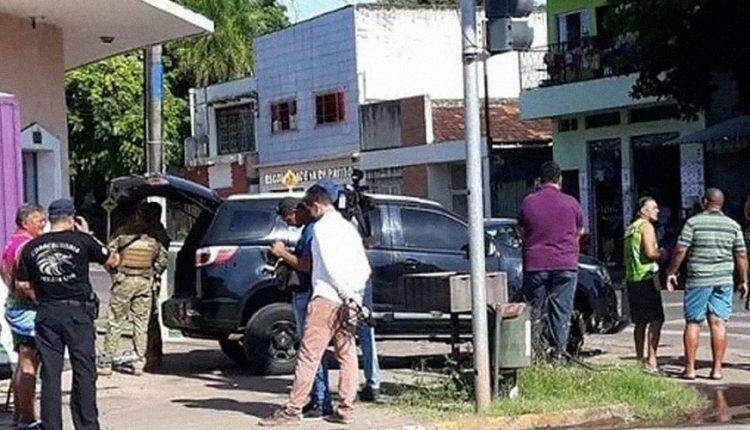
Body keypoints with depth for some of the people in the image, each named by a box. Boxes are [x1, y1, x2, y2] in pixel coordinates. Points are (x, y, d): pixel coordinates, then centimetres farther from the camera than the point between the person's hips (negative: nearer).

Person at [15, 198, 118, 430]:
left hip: (46, 313, 3)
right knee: (84, 371, 4)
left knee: (50, 374, 6)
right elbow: (112, 261, 9)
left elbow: (22, 285, 7)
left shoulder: (32, 246, 4)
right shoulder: (81, 240, -5)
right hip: (77, 311, -3)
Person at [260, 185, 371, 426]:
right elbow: (364, 268, 18)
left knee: (309, 355, -8)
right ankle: (345, 410, 8)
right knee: (347, 355, 9)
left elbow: (331, 266, -14)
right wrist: (353, 293, 10)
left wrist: (346, 293, -12)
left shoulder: (322, 227, -4)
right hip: (348, 303, 8)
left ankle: (293, 409, -10)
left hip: (327, 298, -8)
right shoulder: (348, 227, 21)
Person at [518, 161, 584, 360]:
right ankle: (558, 350, 3)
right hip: (565, 264, -1)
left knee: (535, 311, 7)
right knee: (561, 309, 4)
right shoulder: (571, 203, -1)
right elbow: (580, 231, 13)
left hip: (534, 264, 1)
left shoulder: (528, 202, 0)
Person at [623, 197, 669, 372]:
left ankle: (639, 358, 15)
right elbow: (650, 252, -20)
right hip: (646, 278, -9)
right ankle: (651, 359, -14)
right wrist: (661, 254, 0)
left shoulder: (630, 229, 19)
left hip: (632, 279, 9)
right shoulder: (646, 226, -8)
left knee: (640, 322, 13)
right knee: (656, 320, -8)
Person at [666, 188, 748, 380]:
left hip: (698, 279, -2)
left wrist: (672, 272, 4)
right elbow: (741, 255, 6)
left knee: (693, 322, 4)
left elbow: (680, 250, -7)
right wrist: (743, 281, 13)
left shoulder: (693, 222, -4)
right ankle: (717, 369, 1)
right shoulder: (733, 225, 5)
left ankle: (690, 368, 4)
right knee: (718, 323, 3)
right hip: (724, 279, 3)